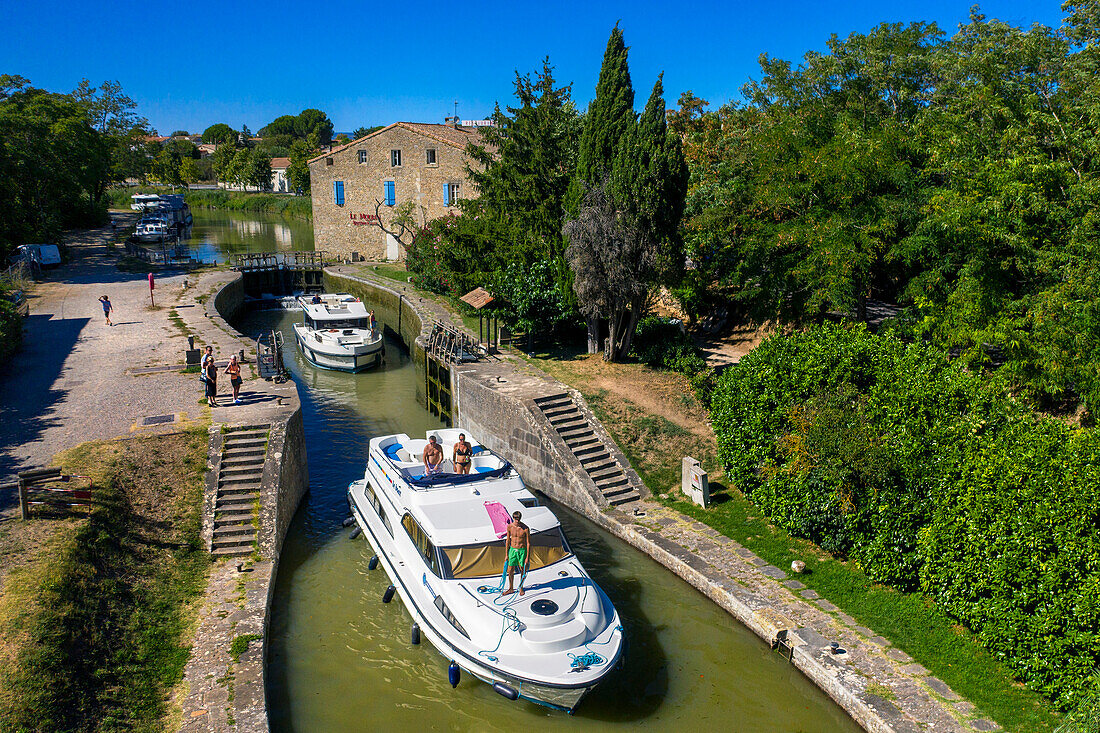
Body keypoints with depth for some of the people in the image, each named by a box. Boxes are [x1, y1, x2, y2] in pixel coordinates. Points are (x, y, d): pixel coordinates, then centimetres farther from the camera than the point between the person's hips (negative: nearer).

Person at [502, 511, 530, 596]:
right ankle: (510, 589, 28)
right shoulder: (509, 526, -7)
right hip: (512, 550, 3)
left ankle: (521, 588, 32)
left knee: (522, 571, 10)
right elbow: (508, 540, 6)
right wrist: (507, 554, 8)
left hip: (522, 551, -3)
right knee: (510, 571, 9)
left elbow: (528, 543, -10)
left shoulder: (525, 528, -17)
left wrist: (527, 557, -10)